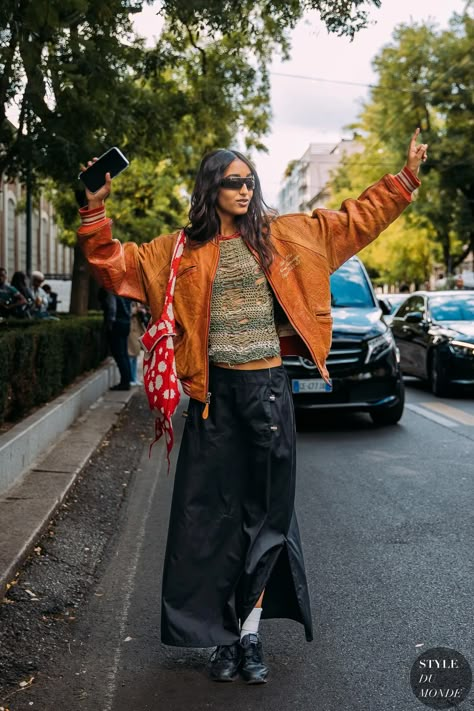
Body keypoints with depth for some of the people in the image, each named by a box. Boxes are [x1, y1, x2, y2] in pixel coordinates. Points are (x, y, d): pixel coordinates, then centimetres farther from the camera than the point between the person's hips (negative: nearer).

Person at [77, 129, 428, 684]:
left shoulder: (283, 235, 7)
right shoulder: (182, 249, 5)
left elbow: (354, 220, 13)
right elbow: (117, 264, 4)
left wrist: (405, 178, 10)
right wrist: (96, 210, -8)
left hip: (269, 388, 1)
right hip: (215, 393, -1)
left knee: (266, 514, 6)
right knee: (213, 516, 3)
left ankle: (251, 636, 19)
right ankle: (222, 638, 16)